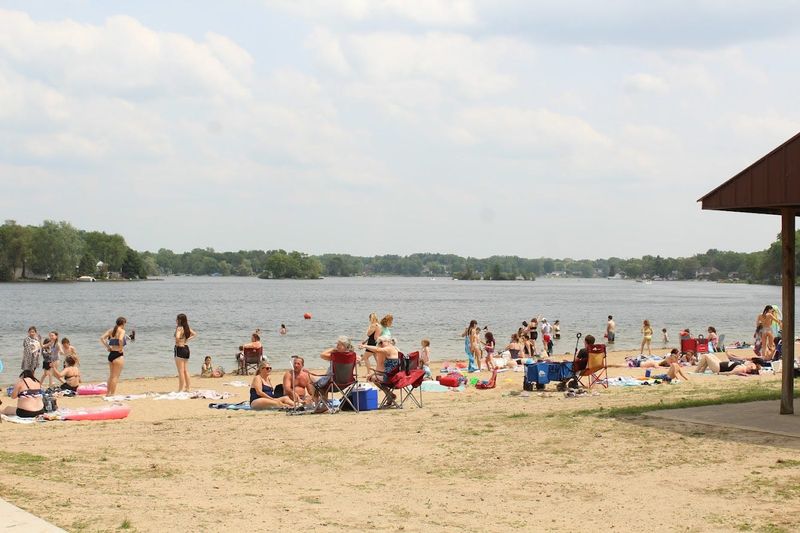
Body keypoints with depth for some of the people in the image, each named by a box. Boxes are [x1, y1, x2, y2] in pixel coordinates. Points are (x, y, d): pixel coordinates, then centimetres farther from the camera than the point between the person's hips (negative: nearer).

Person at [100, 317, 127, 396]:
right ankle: (112, 393, -2)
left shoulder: (111, 330, 11)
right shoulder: (122, 331, -9)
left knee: (111, 375, 18)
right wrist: (121, 348, -15)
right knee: (115, 376, -2)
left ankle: (108, 393, 24)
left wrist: (108, 347, 8)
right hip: (118, 355, -7)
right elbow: (120, 339, -28)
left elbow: (102, 338, 5)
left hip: (111, 354, 7)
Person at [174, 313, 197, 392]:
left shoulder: (179, 328, -17)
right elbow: (194, 334, 17)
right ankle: (187, 388, 18)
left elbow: (177, 337, -34)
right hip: (186, 348, 8)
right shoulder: (187, 328, 7)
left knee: (181, 371, -3)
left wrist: (177, 342, -12)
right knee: (186, 371, 14)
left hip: (179, 349, -8)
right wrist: (187, 340, 9)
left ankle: (181, 389, 1)